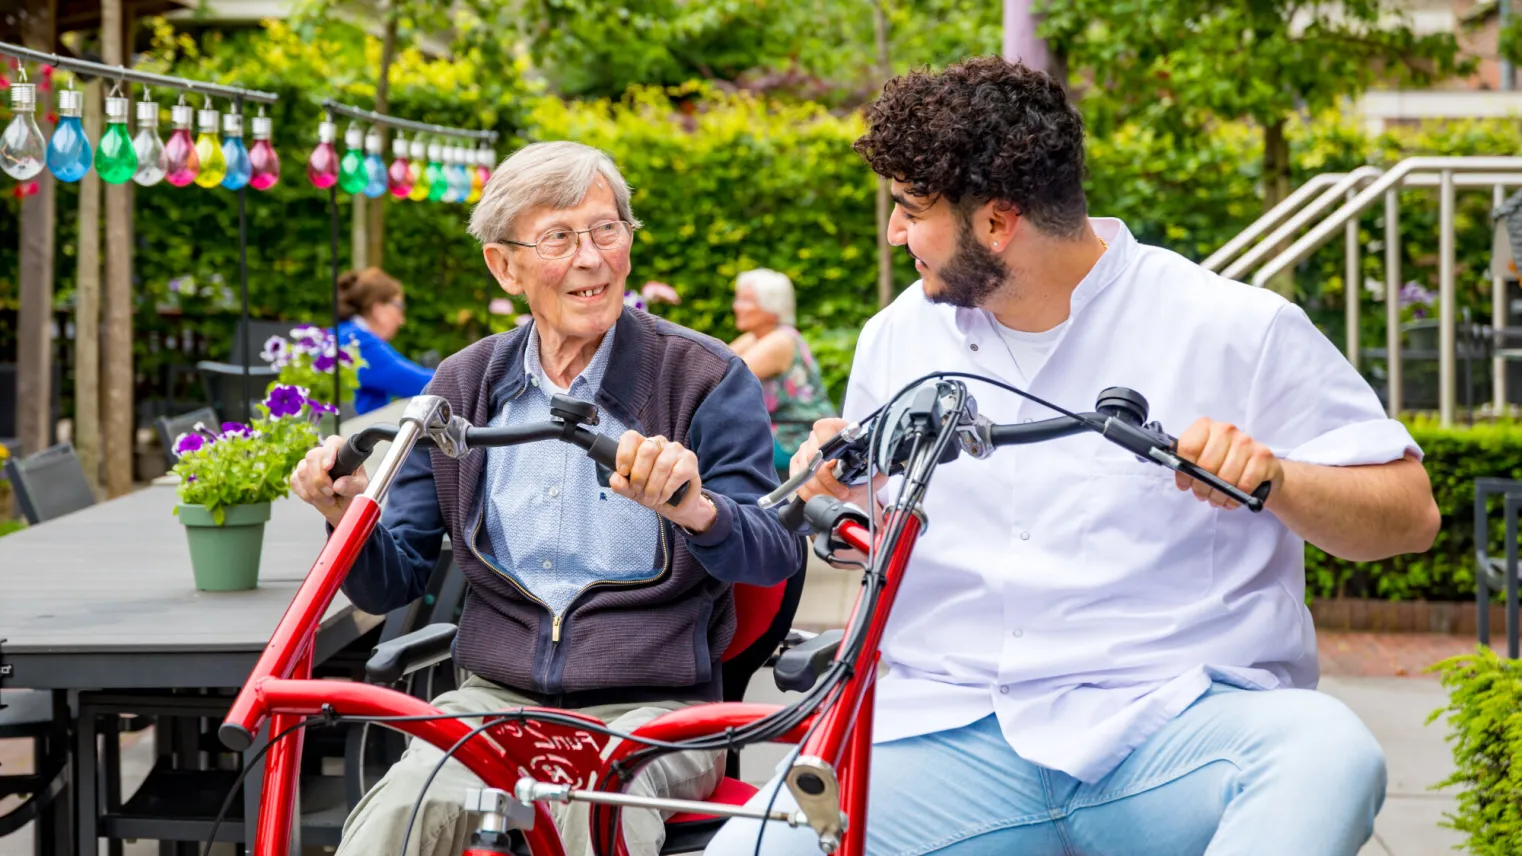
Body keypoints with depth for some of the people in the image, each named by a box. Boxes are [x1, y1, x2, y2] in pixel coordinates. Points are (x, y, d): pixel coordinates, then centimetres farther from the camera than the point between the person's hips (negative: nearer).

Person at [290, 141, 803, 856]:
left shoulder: (703, 378, -1)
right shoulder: (464, 387, 10)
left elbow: (776, 556, -12)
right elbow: (392, 584, 12)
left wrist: (693, 508, -34)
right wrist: (350, 519, -11)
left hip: (651, 709, -2)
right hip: (496, 698, 2)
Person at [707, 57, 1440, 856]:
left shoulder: (1234, 330, -1)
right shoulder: (899, 337, 14)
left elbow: (1408, 511, 0)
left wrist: (1273, 478, -19)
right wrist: (839, 489, 3)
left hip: (1174, 725, -2)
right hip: (953, 729, 3)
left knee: (1326, 751, -37)